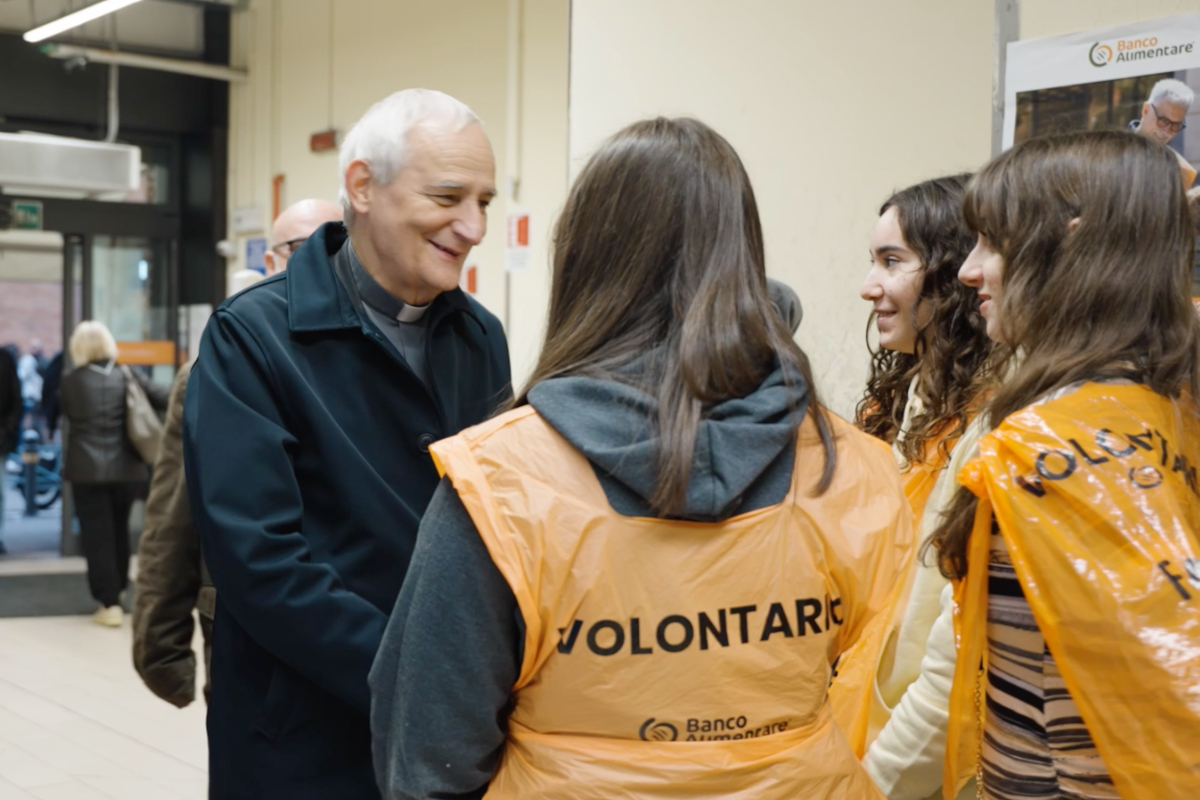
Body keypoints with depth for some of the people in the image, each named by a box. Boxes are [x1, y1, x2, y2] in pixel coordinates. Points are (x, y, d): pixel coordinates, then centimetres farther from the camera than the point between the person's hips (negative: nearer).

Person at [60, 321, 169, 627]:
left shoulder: (71, 381, -5)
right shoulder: (128, 376, -3)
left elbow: (65, 413, 8)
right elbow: (164, 399, -8)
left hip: (87, 468, -3)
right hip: (126, 467, 3)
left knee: (96, 535, 2)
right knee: (119, 530, 20)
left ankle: (109, 604, -2)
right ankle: (118, 589, 36)